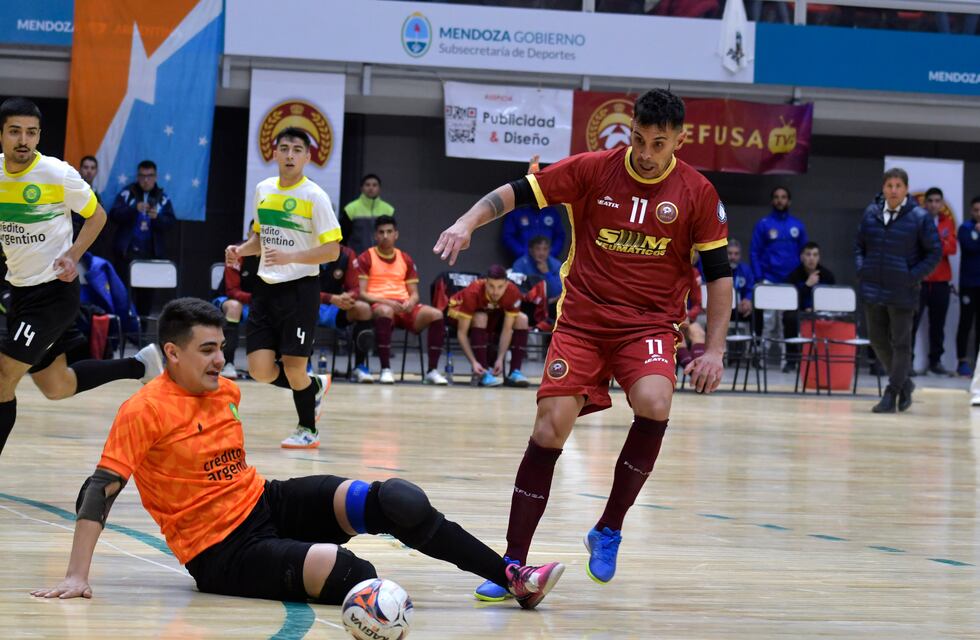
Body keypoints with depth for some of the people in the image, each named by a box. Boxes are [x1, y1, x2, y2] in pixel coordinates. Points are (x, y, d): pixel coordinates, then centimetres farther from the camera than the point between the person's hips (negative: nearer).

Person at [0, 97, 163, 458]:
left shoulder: (58, 174, -15)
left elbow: (96, 215, -2)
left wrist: (72, 256, -16)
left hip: (55, 291, -6)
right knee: (56, 387, 14)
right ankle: (141, 365, 31)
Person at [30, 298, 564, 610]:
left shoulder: (227, 392, 7)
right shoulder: (143, 412, -15)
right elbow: (99, 491, -18)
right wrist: (76, 576, -24)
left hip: (270, 502, 7)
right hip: (222, 552, -7)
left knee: (398, 502, -14)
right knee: (343, 571, -35)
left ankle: (510, 575, -9)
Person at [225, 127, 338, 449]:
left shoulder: (315, 196, -9)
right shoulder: (263, 189, 9)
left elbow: (332, 250, -14)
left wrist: (290, 257, -26)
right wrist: (241, 250, 3)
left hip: (300, 287, -5)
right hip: (266, 287, 5)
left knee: (293, 366, -4)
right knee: (260, 369, -3)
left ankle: (307, 429, 20)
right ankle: (314, 387, 26)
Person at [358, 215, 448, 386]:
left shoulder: (406, 259, 19)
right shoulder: (366, 258, 6)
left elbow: (414, 294, 17)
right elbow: (361, 293, -3)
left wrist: (410, 303, -8)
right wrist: (385, 301, -18)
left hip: (404, 307, 4)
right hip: (378, 305, -4)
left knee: (436, 314, -23)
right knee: (385, 311, -42)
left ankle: (432, 371, -21)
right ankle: (385, 370, -37)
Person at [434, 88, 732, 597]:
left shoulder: (696, 192, -3)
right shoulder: (592, 170, -4)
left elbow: (718, 273, 3)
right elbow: (515, 193, -3)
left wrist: (714, 349, -4)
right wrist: (468, 222, -21)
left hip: (650, 324, 0)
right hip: (581, 320, 1)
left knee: (654, 405, -29)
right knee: (549, 428, -10)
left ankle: (608, 531, -8)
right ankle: (513, 563, 0)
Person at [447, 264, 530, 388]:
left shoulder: (513, 293, -30)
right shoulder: (473, 293, -38)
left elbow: (507, 329, -24)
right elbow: (462, 332, -36)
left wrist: (500, 359, -32)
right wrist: (473, 362, -44)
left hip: (494, 315, 4)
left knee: (522, 319, -19)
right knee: (480, 318, -36)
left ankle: (515, 372, -18)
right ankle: (483, 373, -33)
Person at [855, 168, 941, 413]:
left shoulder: (919, 217, -8)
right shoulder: (871, 214, 3)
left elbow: (935, 252, -4)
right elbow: (859, 245, 16)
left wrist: (914, 276, -12)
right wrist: (861, 269, 1)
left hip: (903, 292, -4)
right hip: (873, 290, 4)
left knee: (901, 344, 1)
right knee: (878, 340, 10)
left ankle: (891, 395, 8)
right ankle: (904, 383, 29)